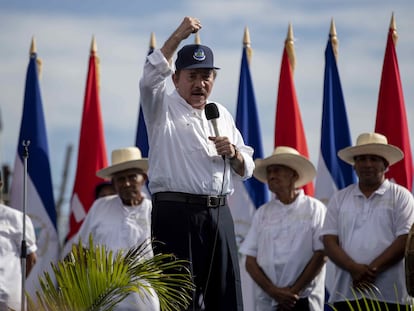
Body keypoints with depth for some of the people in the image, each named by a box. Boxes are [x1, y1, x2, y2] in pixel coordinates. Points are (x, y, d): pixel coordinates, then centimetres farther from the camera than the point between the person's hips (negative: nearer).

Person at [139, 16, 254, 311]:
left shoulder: (222, 115, 19)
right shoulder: (163, 108, 5)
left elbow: (246, 169, 20)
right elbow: (151, 77, -17)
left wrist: (233, 153, -3)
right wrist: (178, 36, -24)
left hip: (219, 215, 5)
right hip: (176, 213, -5)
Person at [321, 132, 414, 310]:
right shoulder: (339, 199, 14)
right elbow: (329, 241, 5)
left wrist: (372, 269, -14)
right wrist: (354, 269, -12)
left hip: (389, 295, -2)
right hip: (346, 293, 3)